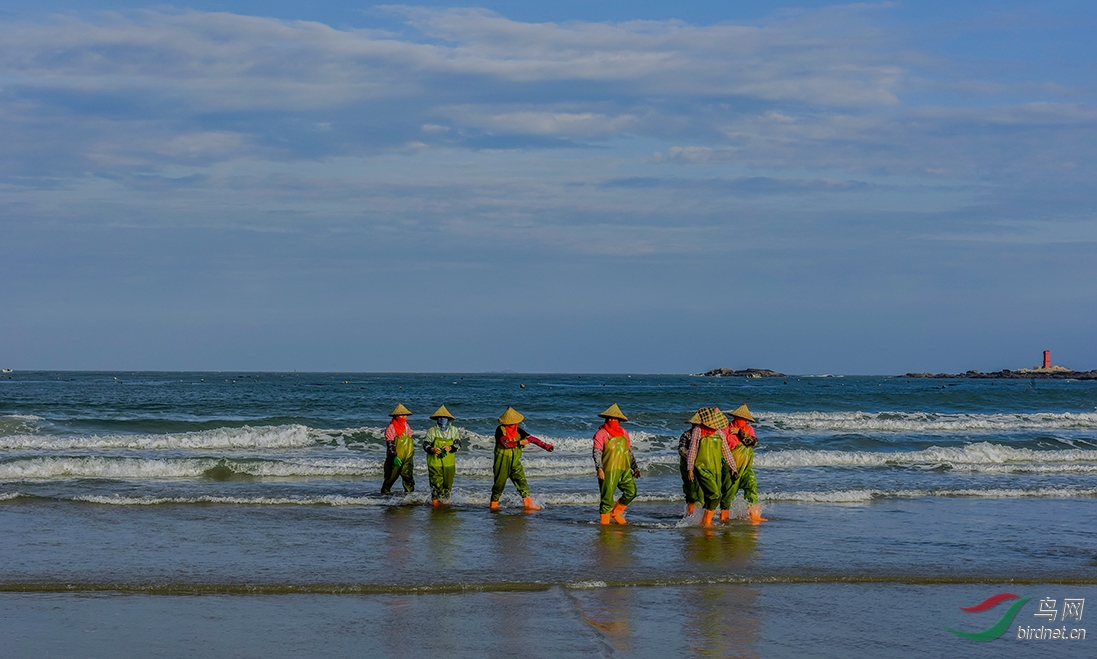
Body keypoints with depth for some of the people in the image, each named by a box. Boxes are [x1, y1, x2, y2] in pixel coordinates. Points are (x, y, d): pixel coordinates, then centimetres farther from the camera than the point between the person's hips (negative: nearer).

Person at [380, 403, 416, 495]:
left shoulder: (406, 426, 10)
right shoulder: (390, 428, -10)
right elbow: (390, 444, -15)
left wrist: (412, 452, 22)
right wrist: (395, 456, -23)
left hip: (407, 456, 4)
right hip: (395, 457, -4)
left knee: (408, 474, -8)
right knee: (391, 475, 5)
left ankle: (410, 490, -6)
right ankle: (385, 490, 22)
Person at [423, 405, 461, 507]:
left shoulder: (453, 430, 8)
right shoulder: (431, 431, 1)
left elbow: (458, 444, 6)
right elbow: (425, 445, 1)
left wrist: (450, 448, -15)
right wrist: (433, 450, -21)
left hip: (449, 463, 3)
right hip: (434, 462, -3)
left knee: (448, 483, 8)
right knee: (436, 483, -9)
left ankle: (445, 499, 27)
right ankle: (435, 500, 2)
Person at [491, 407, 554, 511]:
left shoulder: (518, 431, 5)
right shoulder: (500, 430, -10)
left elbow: (530, 438, -1)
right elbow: (505, 443, -21)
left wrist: (544, 445, -9)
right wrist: (520, 442, -20)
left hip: (515, 462, 4)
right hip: (502, 462, -4)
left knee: (522, 481, -7)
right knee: (499, 483, 2)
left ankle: (528, 503, -11)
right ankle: (494, 504, 19)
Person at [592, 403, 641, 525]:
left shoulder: (624, 433, 17)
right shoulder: (601, 434, -2)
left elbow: (629, 452, 24)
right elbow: (597, 452, -10)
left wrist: (635, 467, 19)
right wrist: (599, 468, -22)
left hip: (624, 470, 5)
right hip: (608, 471, -5)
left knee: (631, 491, -5)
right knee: (607, 497, -5)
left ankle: (615, 512, 14)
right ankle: (604, 522, 5)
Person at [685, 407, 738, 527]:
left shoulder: (719, 433, 8)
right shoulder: (697, 431, -3)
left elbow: (726, 451, 17)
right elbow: (692, 451, 0)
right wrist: (690, 469, -3)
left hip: (716, 469, 5)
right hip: (702, 468, -5)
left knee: (714, 497, 3)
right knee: (714, 495, -17)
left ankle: (707, 521, 14)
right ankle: (705, 521, -6)